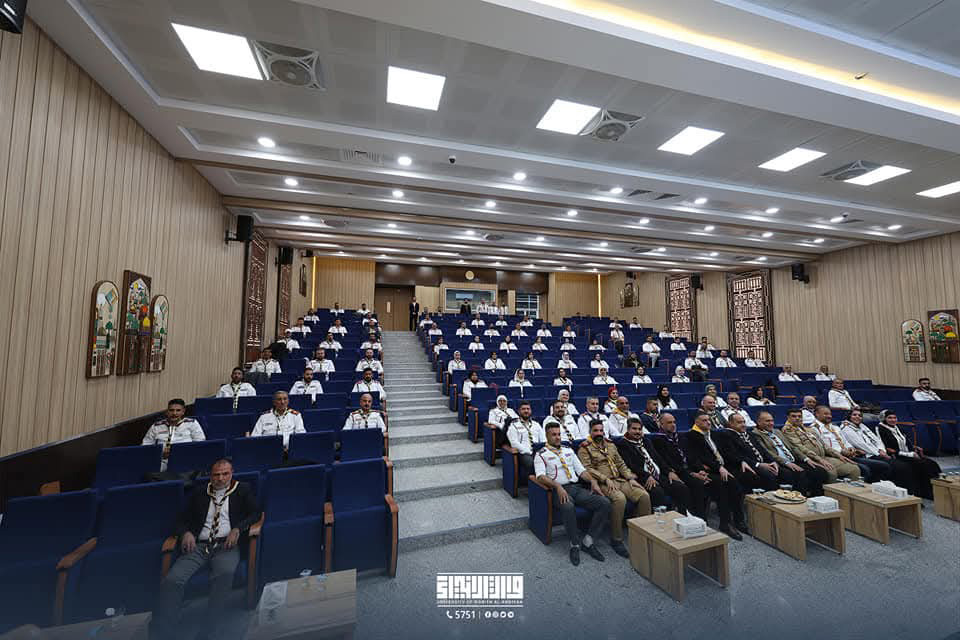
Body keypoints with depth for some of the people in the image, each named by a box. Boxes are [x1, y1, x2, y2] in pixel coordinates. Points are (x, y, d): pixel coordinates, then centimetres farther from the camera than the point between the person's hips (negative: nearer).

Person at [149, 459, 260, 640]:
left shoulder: (242, 490, 14)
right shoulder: (199, 493, 21)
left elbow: (255, 512, 7)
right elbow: (181, 519, 19)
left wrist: (237, 529, -10)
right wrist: (186, 533, -4)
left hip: (226, 545, -3)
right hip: (199, 545, 3)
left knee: (224, 574, -34)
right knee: (171, 580, -26)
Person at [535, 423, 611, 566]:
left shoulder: (568, 450, 22)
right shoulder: (541, 455, 4)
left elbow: (581, 470, 18)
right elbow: (541, 476, -10)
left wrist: (593, 481, -1)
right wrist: (558, 486, -26)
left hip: (577, 488, 5)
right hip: (559, 490, -5)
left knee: (605, 502, -18)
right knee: (568, 507, -39)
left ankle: (588, 541, -7)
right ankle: (575, 544, -13)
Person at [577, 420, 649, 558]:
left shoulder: (611, 445, 20)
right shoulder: (584, 448, -1)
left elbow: (621, 464, 18)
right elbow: (588, 469, -11)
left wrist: (630, 478, 3)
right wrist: (606, 479, -19)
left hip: (620, 480, 6)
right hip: (602, 483, -6)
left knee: (644, 495, -15)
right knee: (620, 498, -34)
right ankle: (616, 540, -20)